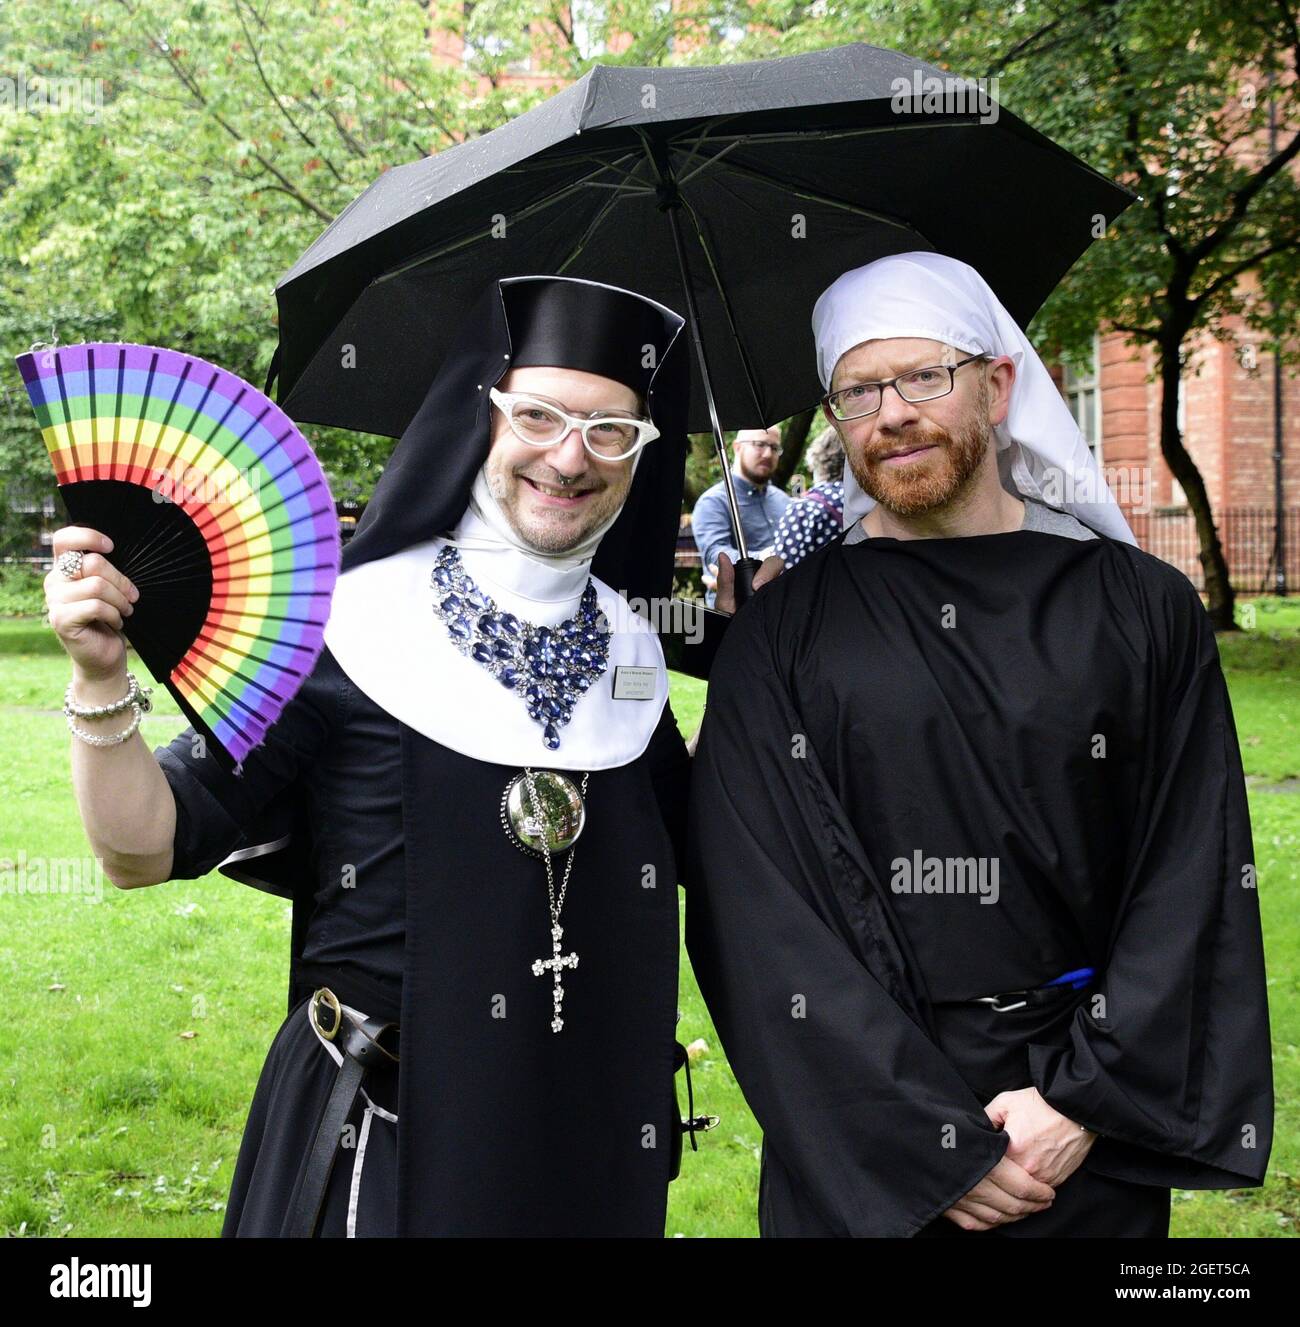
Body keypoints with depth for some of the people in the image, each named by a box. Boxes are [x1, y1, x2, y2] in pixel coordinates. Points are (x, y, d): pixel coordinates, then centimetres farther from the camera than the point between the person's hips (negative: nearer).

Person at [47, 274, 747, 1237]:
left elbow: (699, 850, 14)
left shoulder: (631, 651, 3)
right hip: (384, 1131, -4)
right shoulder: (346, 625, -11)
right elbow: (146, 847, -11)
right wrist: (102, 679, -28)